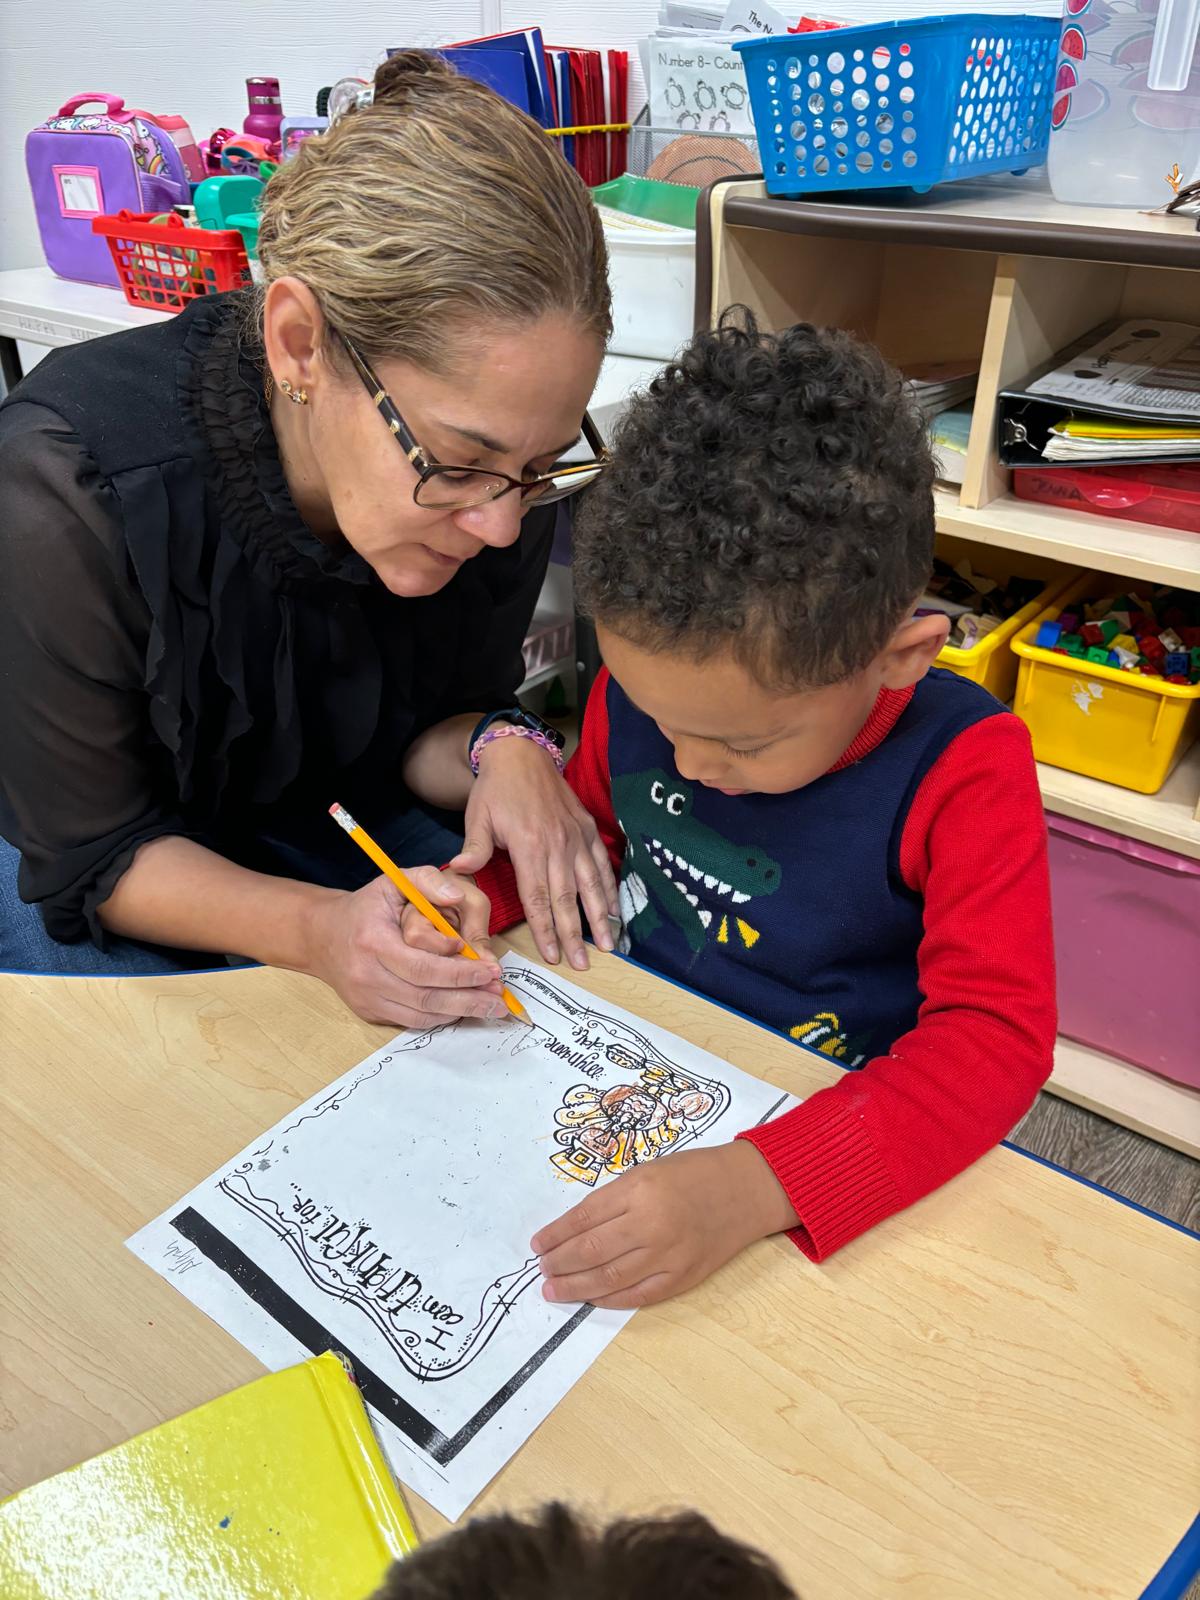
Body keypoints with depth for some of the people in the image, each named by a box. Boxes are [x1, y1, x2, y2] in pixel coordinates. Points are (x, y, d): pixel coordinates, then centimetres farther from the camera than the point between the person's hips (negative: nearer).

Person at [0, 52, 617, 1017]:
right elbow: (95, 854, -24)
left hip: (312, 811, 2)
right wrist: (320, 929, -42)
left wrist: (503, 748, -32)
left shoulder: (495, 470, -22)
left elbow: (418, 738, -8)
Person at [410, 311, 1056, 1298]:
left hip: (815, 1133, -4)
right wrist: (477, 894, -11)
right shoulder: (648, 679, -9)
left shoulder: (965, 773, -22)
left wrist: (752, 1187, -39)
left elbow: (995, 1036, -26)